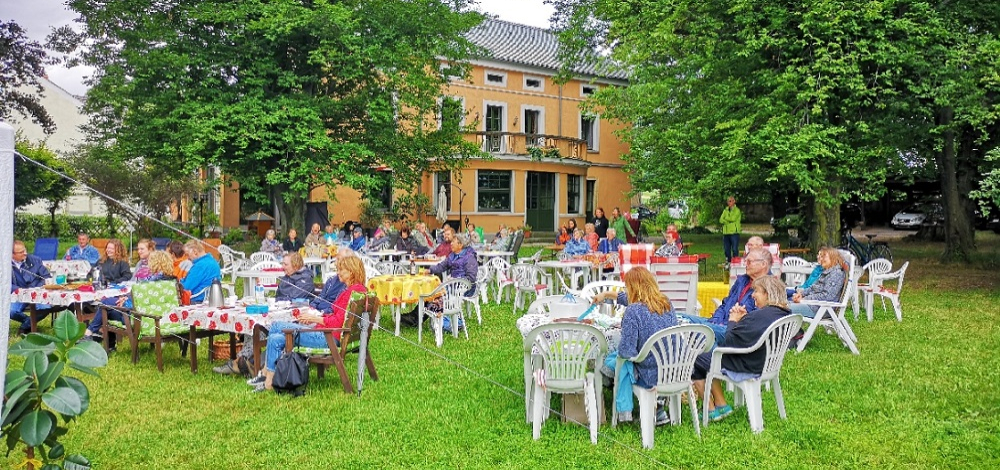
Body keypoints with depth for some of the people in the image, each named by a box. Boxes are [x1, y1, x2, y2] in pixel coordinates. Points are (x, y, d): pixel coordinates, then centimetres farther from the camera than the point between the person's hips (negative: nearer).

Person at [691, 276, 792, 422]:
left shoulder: (759, 316, -29)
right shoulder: (783, 314, 0)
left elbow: (729, 342, -25)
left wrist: (733, 321, -9)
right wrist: (743, 319, -4)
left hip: (747, 367, -10)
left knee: (696, 360, 5)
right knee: (710, 354, 23)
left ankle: (711, 410, 16)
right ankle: (720, 405, 24)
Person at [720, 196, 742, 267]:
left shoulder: (737, 210, -1)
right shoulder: (725, 210, 16)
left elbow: (733, 218, -16)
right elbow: (721, 220, 4)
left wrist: (726, 218, 0)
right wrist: (728, 221, -10)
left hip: (734, 232, -6)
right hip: (726, 232, 6)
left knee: (734, 249, -6)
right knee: (726, 249, 8)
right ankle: (728, 263, 17)